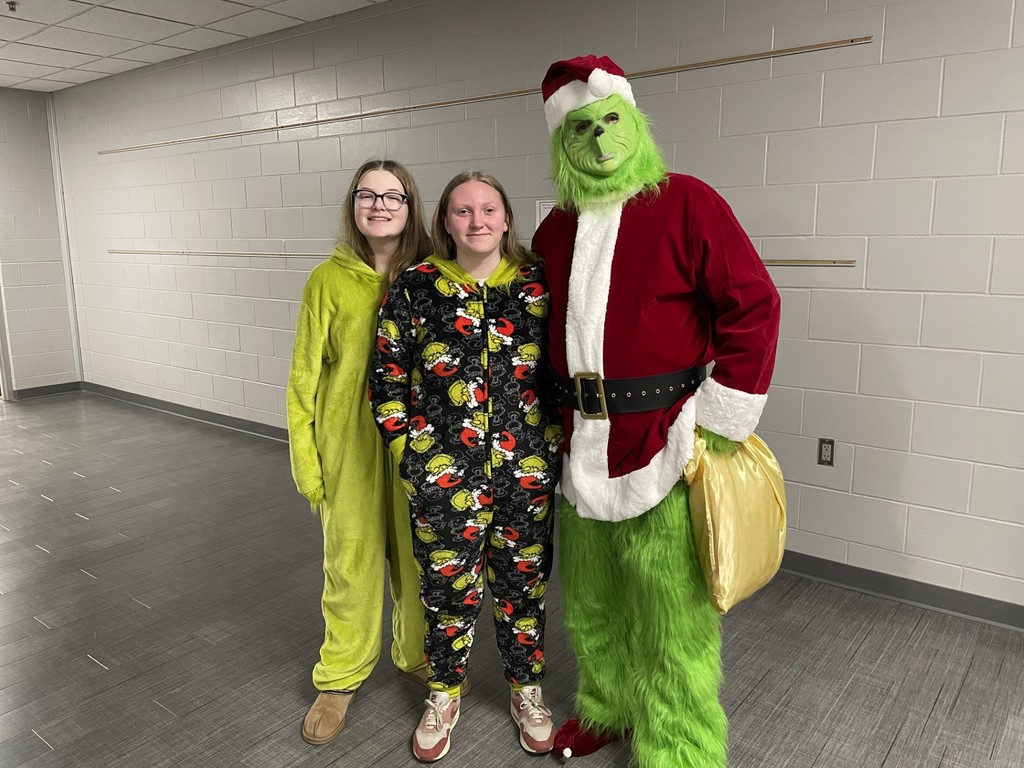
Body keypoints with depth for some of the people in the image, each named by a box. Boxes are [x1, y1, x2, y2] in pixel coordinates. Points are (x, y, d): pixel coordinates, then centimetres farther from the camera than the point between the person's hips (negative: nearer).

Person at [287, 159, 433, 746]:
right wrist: (306, 460, -2)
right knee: (351, 561, 10)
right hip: (350, 445, -1)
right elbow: (306, 376, -1)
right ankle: (341, 676, 31)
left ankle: (417, 654, 39)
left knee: (419, 554, 14)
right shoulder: (329, 280, -4)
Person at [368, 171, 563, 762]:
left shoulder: (539, 285, 1)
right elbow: (387, 378, 2)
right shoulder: (415, 288, -2)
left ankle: (528, 690, 40)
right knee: (448, 587, 12)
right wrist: (412, 453, -2)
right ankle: (445, 695, 38)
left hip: (527, 473, 1)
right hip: (443, 477, -1)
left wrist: (553, 443, 1)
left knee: (524, 582, 15)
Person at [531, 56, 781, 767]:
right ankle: (608, 707, 43)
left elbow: (753, 306, -12)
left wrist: (719, 426, -13)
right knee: (593, 600, 20)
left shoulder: (686, 202, -7)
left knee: (671, 611, 4)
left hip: (665, 440, -6)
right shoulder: (556, 229, 11)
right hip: (582, 446, 6)